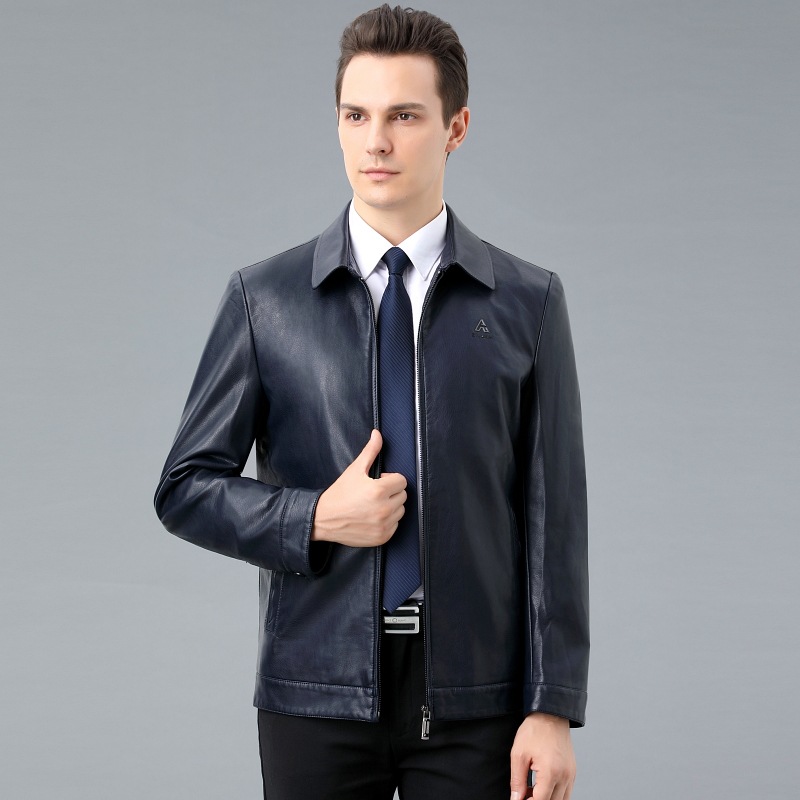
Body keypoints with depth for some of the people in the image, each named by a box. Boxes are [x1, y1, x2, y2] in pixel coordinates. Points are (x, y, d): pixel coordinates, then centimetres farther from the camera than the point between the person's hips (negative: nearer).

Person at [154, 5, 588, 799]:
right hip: (317, 694, 0)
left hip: (473, 697, 0)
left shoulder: (527, 302, 3)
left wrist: (553, 708, -6)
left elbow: (553, 514, 0)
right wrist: (318, 520, -12)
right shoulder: (264, 299, 2)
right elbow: (186, 489, 5)